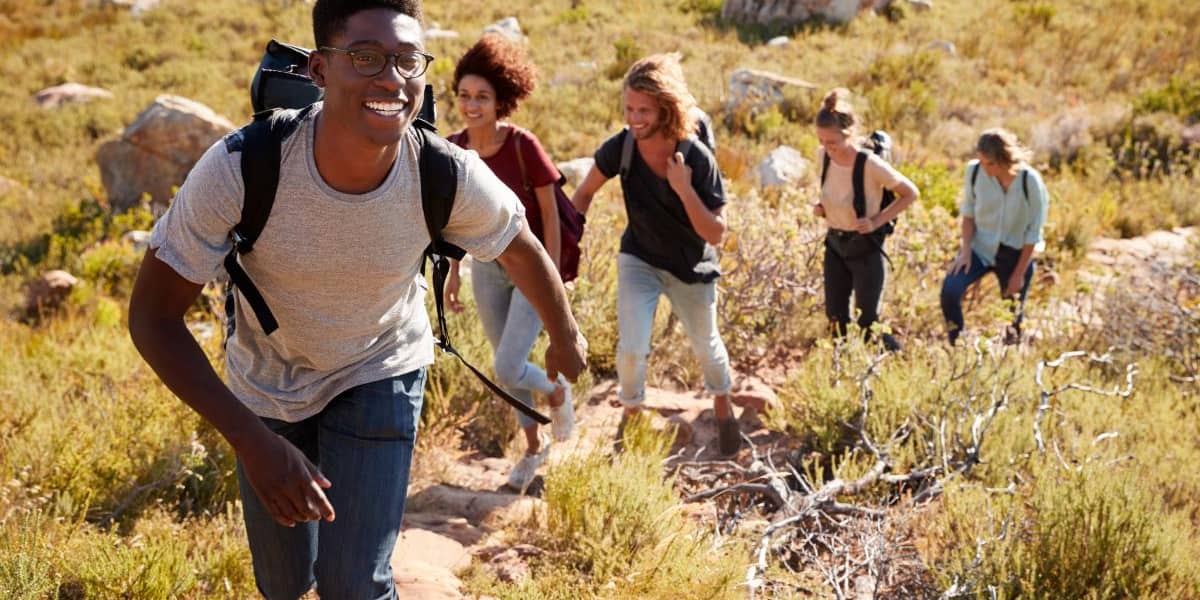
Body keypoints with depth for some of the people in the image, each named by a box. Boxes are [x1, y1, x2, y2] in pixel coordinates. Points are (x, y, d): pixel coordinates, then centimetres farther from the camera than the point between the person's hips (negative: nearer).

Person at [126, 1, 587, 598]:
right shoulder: (240, 168, -34)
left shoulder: (451, 178, -29)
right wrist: (251, 440, -34)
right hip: (266, 382, 1)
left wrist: (565, 338, 12)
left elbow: (522, 250, -7)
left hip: (381, 375, 0)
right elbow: (153, 315, -25)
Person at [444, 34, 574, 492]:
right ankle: (534, 445, 37)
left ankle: (558, 392, 24)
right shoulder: (454, 149, -8)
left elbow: (550, 214, -15)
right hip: (487, 268, 5)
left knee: (508, 370, -10)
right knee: (505, 366, 15)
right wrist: (454, 270, 8)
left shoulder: (524, 146, -22)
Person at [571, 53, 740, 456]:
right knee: (631, 350, -12)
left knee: (706, 347, 18)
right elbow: (585, 194, -3)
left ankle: (722, 405, 49)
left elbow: (716, 234, -26)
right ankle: (631, 414, 18)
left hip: (691, 268, -1)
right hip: (639, 260, 1)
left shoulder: (698, 159, -28)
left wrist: (684, 189, -37)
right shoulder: (620, 148, -21)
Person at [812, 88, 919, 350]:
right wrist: (821, 205, -5)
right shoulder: (823, 156, -8)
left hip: (866, 249, -5)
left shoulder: (871, 164, -25)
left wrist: (877, 221, -18)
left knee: (867, 325, -1)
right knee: (836, 322, 8)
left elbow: (910, 193, -11)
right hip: (835, 246, 6)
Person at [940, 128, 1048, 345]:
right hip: (981, 247, 2)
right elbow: (968, 213, 2)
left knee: (1014, 316, 7)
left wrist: (1019, 273, -9)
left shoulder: (1030, 181, -19)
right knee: (950, 290, -20)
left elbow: (1033, 232, -11)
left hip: (1015, 254, -2)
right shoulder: (975, 171, -13)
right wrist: (966, 250, -8)